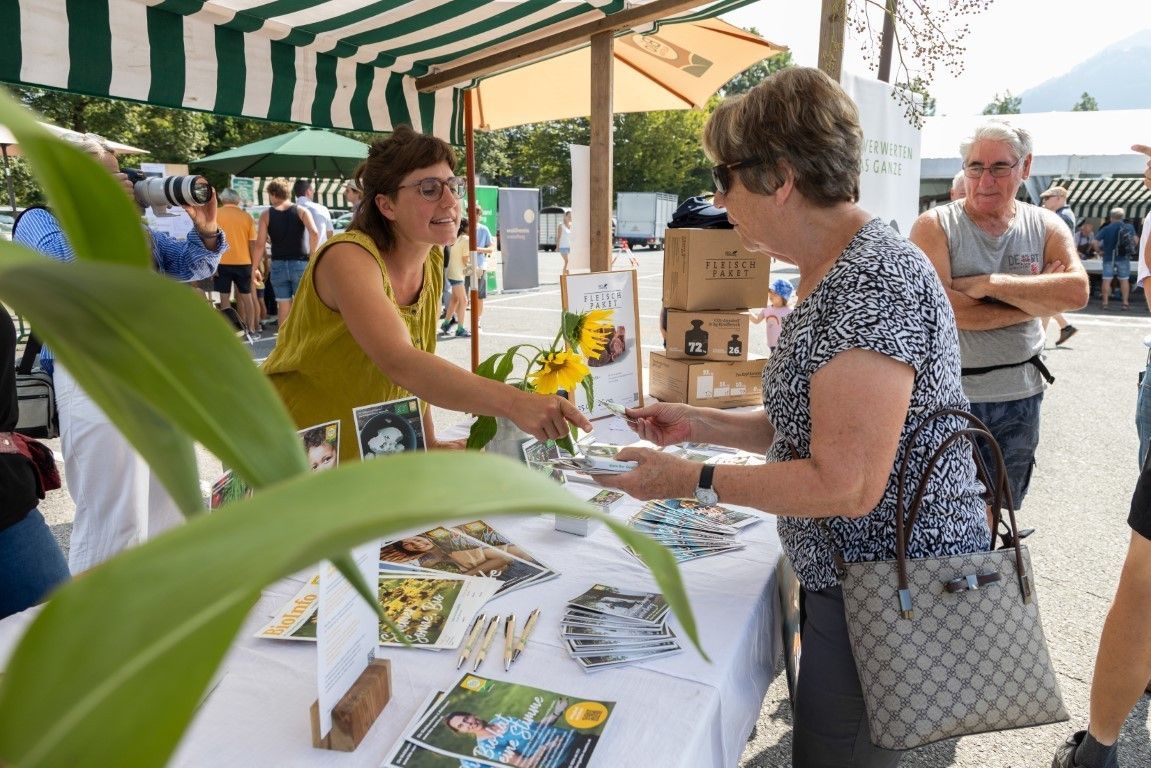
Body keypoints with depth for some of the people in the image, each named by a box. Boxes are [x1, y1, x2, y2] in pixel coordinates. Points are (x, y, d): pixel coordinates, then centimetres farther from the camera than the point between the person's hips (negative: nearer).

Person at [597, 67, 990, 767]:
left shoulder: (873, 281, -25)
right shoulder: (831, 272, 8)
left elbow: (846, 487, -26)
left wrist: (694, 481, -18)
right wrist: (699, 424, 6)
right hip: (857, 579, 10)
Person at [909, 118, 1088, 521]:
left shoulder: (1046, 227, 3)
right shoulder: (935, 226, -9)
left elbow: (1076, 291, -15)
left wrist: (990, 283, -22)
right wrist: (1035, 300, -16)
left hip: (1020, 396, 4)